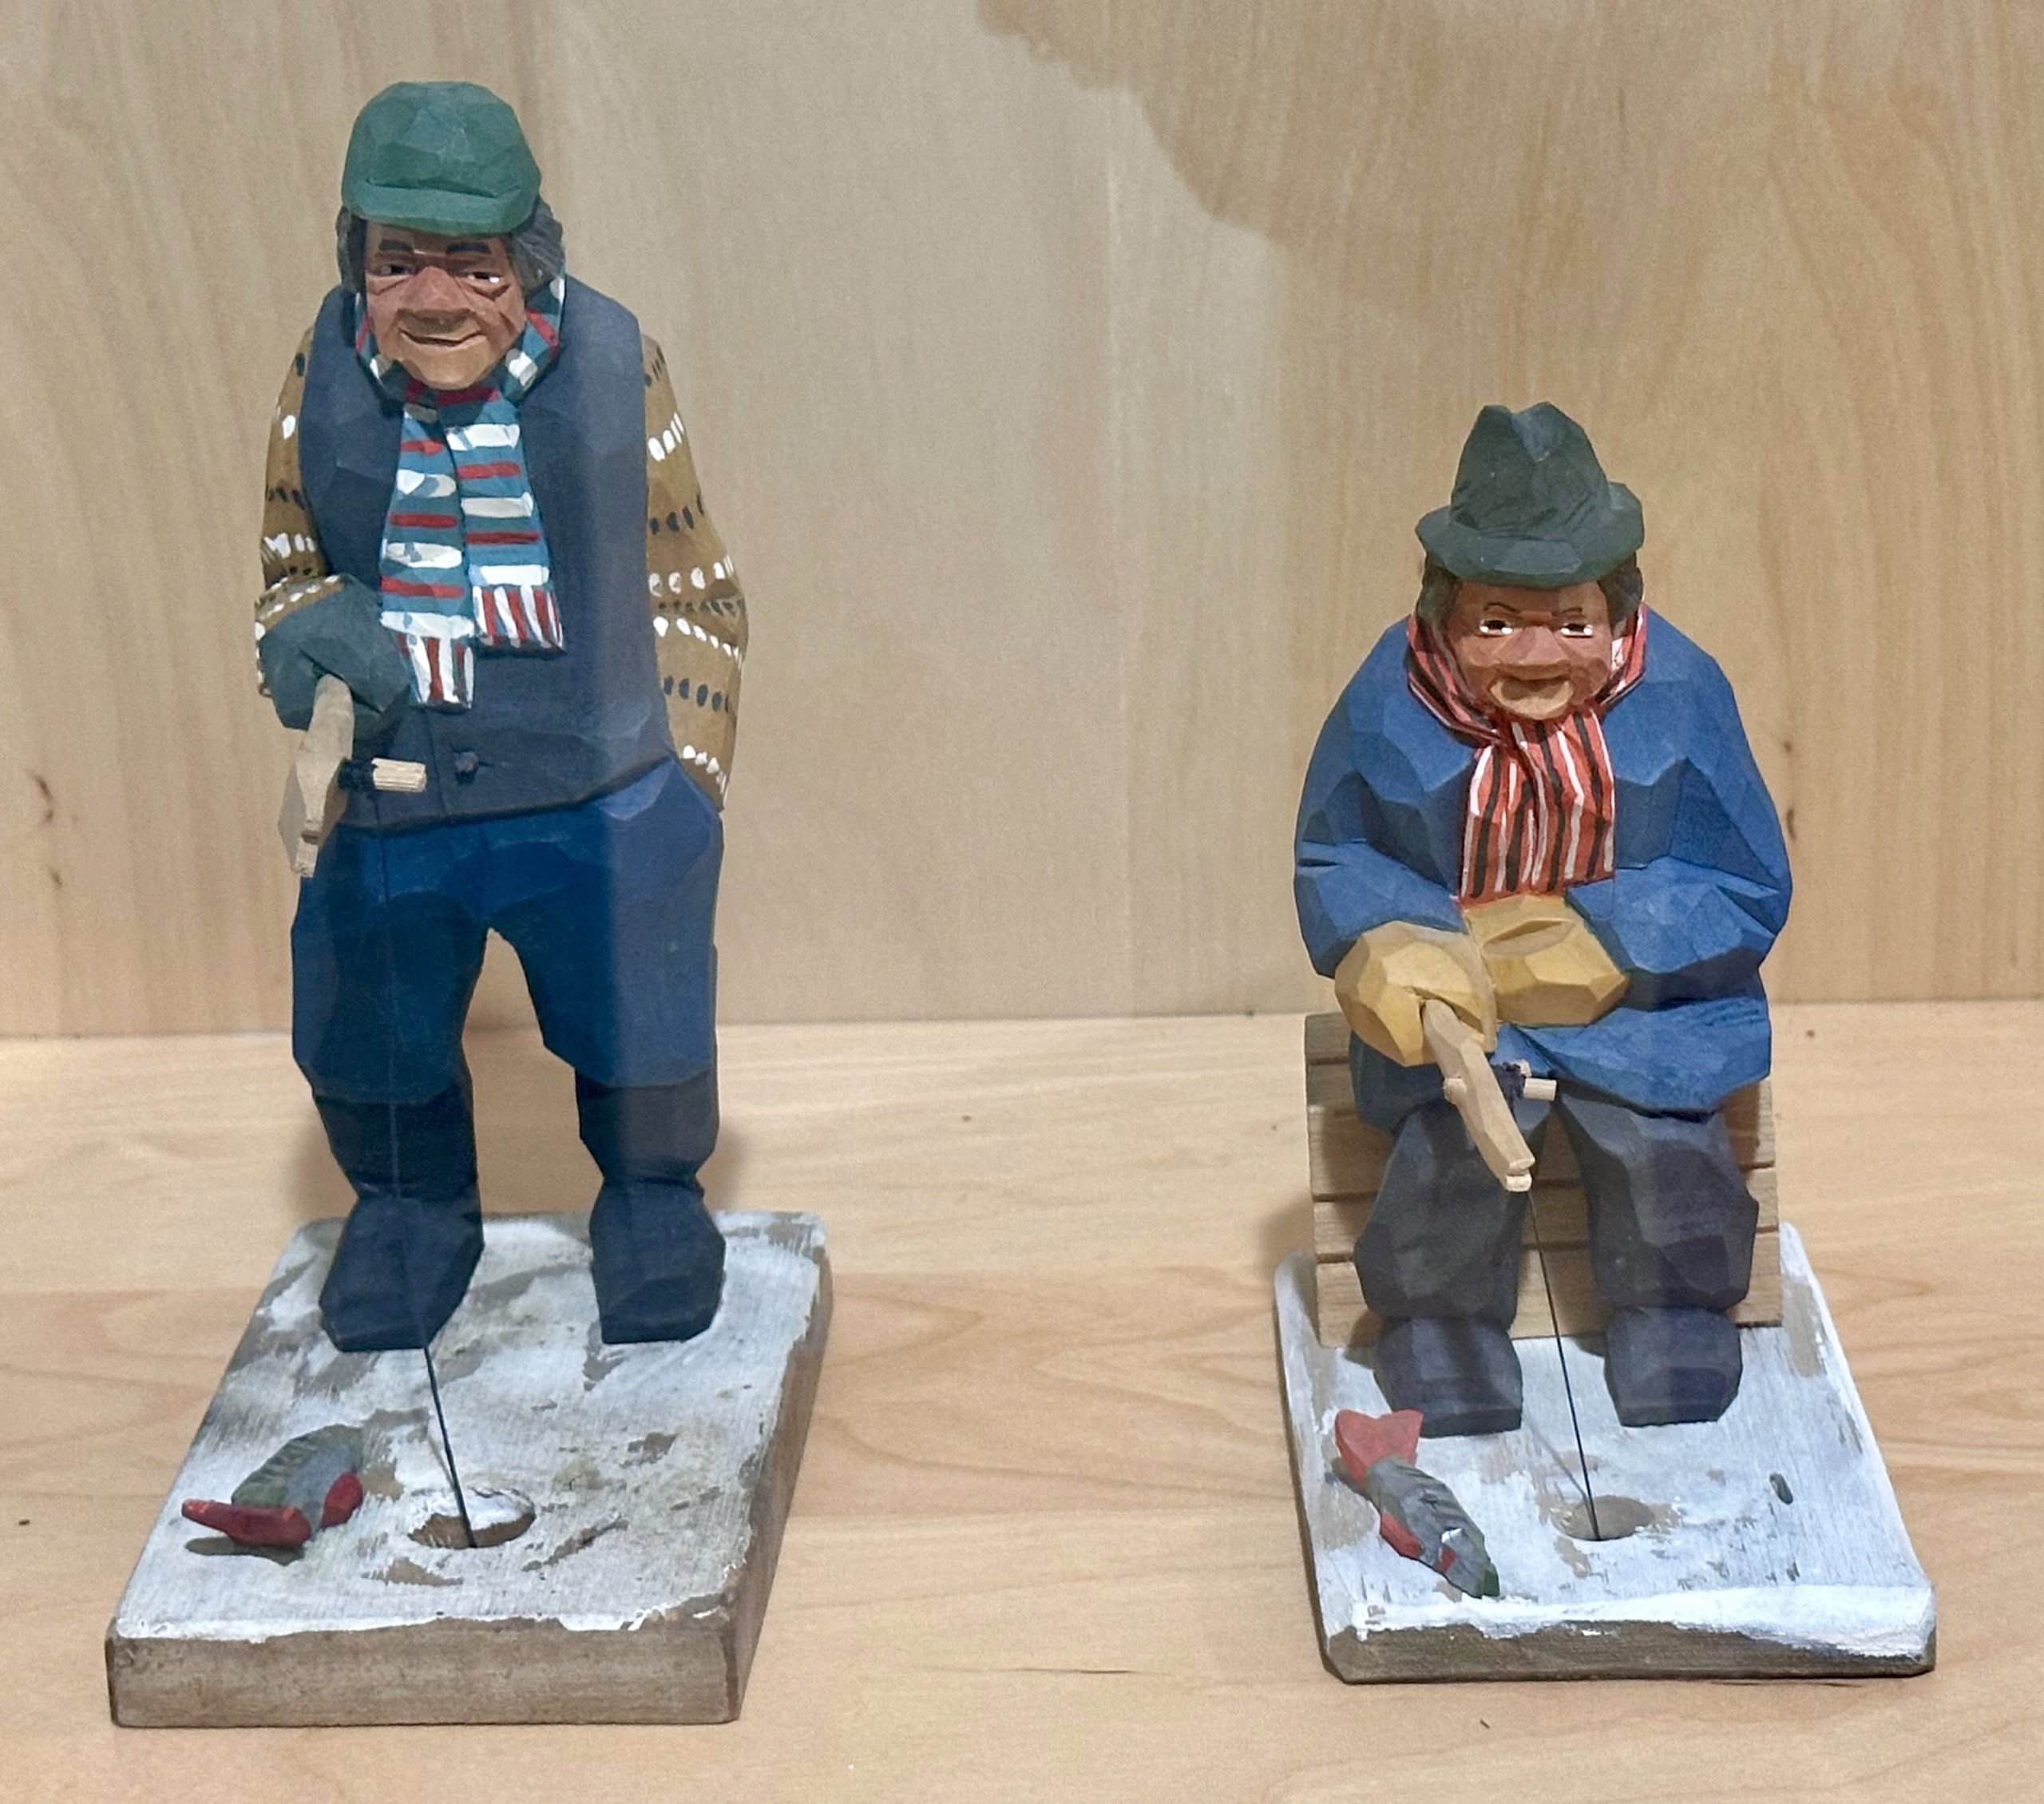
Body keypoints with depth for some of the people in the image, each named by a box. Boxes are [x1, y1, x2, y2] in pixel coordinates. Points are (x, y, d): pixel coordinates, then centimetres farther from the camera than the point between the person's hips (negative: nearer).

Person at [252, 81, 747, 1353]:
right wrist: (306, 639, -13)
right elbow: (296, 570, 11)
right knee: (372, 1050, 16)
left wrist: (683, 783, -5)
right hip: (385, 808, 2)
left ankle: (653, 1200, 40)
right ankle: (411, 1209, 46)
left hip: (597, 805, -2)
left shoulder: (613, 369, -9)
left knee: (644, 1044, 9)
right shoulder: (326, 384, -4)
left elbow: (694, 600, 0)